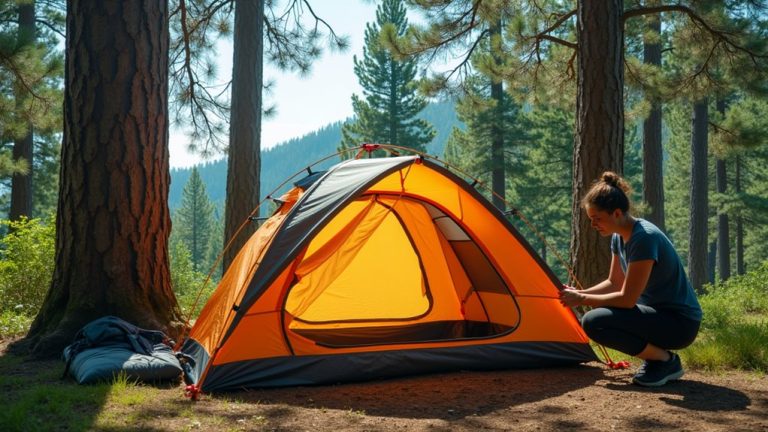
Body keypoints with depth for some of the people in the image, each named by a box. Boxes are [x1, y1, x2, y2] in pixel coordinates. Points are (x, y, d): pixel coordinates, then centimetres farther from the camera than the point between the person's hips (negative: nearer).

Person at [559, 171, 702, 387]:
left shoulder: (644, 238, -24)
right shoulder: (619, 236, 5)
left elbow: (627, 299, -24)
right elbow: (614, 283, 14)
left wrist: (582, 299, -15)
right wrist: (580, 293, -1)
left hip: (680, 323, -10)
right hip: (658, 313, 10)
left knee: (594, 322, -23)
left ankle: (666, 361, -8)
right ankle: (656, 356, 10)